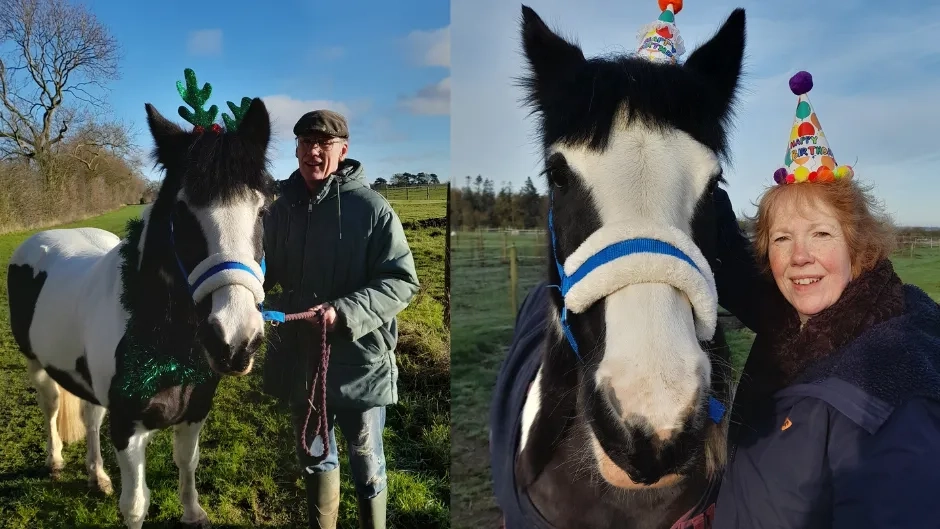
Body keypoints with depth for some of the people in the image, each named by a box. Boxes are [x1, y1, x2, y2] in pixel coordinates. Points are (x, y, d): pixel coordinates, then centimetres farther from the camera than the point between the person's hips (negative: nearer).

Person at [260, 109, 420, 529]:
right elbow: (266, 270, 16)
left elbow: (402, 281, -15)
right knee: (314, 457, 23)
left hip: (358, 359, -5)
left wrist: (345, 313, -27)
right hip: (299, 357, 5)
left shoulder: (371, 207, -12)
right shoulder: (282, 208, 4)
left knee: (367, 464, 12)